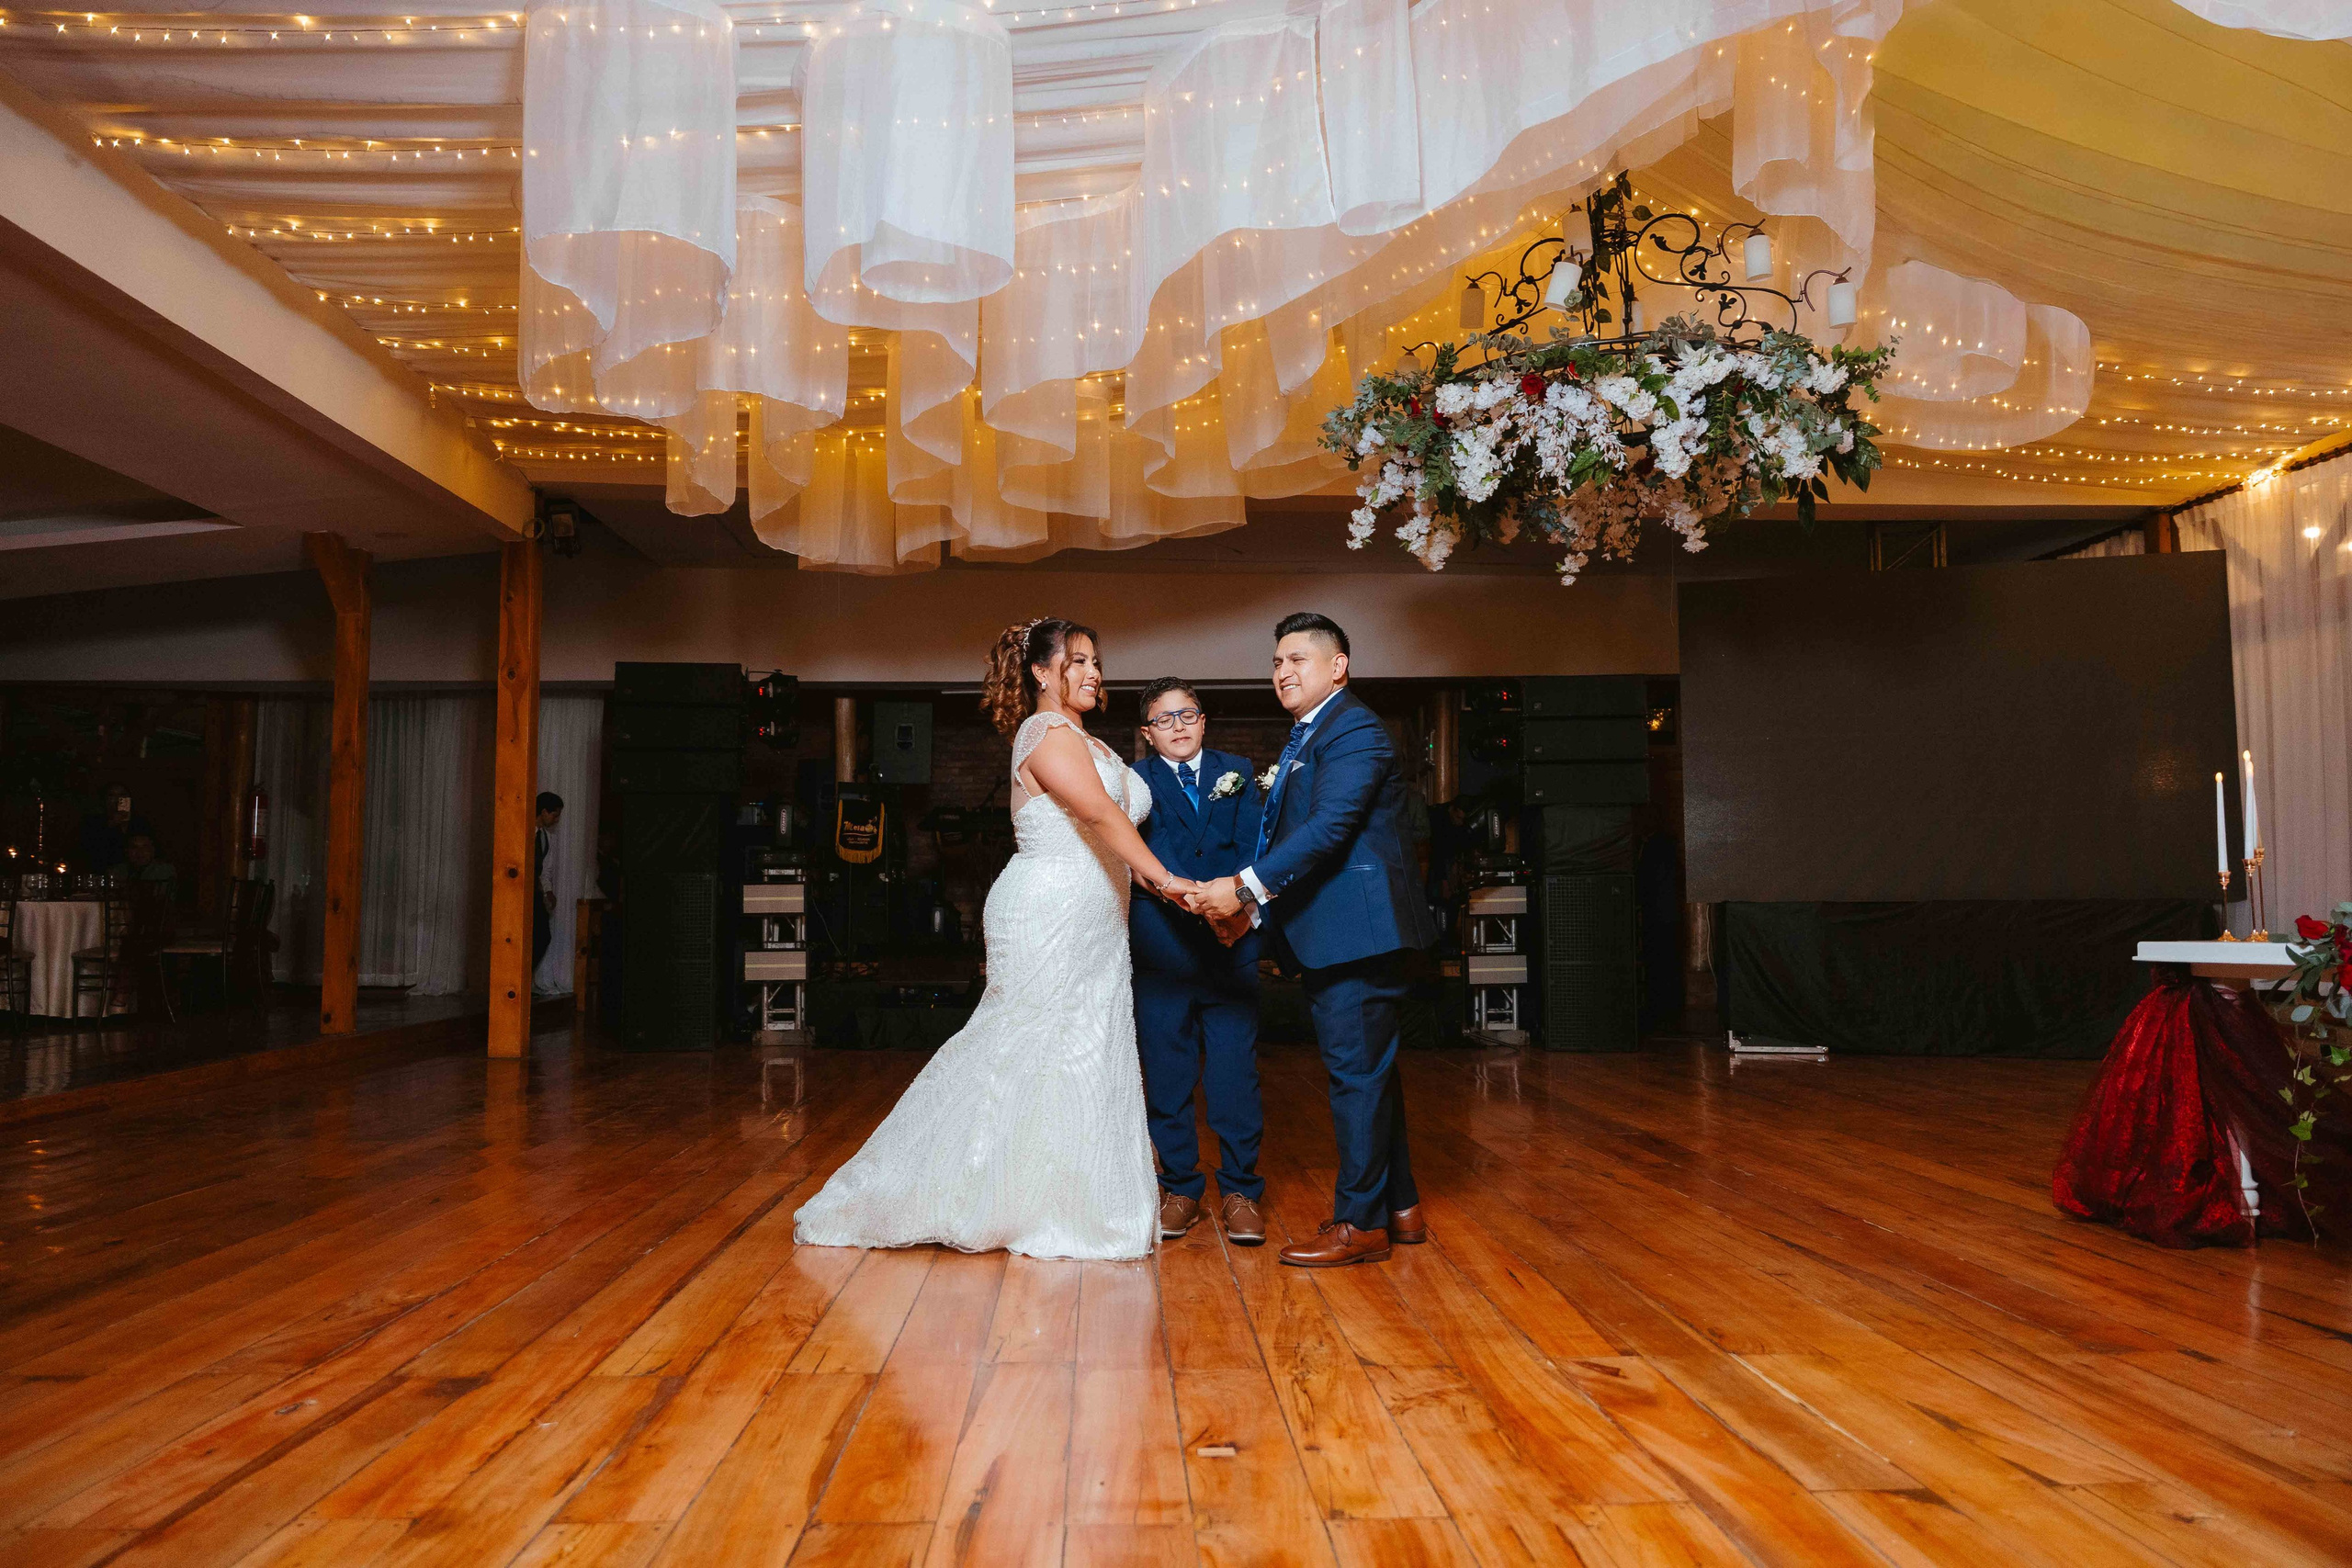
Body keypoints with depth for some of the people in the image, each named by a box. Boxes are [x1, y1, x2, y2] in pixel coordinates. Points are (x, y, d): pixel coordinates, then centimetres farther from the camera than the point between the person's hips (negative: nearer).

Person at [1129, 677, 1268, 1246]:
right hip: (1162, 944, -1)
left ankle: (1239, 1189, 10)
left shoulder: (1237, 772, 12)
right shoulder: (1137, 782, 6)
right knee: (1166, 1075, 5)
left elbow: (1250, 843, 1)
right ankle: (1180, 1187, 18)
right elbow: (1152, 848, -9)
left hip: (1231, 943, 1)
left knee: (1235, 1071, 0)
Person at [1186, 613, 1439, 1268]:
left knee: (1357, 1070, -5)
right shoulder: (1305, 739, 21)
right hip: (1330, 936, 11)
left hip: (1358, 929, -11)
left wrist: (1245, 886, -25)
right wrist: (1252, 905, 6)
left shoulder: (1353, 730, -12)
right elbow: (1289, 838, 19)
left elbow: (1329, 828, -23)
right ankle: (1400, 1206, 27)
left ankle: (1360, 1222, 4)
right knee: (1366, 1069, 16)